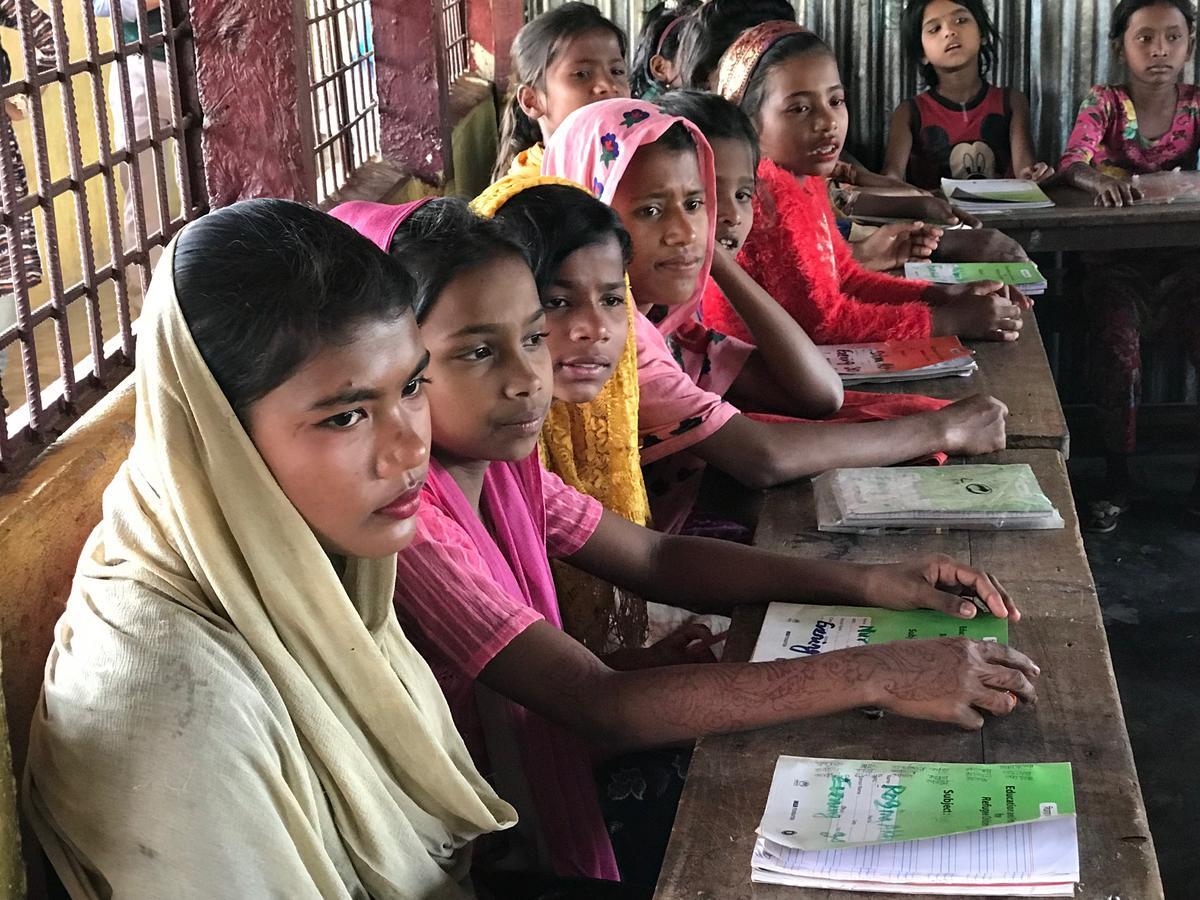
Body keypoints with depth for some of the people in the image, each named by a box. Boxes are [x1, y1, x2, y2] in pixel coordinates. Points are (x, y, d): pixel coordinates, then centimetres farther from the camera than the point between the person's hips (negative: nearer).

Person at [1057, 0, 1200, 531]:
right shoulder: (1103, 103, -3)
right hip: (1116, 263, -2)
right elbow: (1071, 165, -19)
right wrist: (1099, 178, -43)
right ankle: (1117, 477, -11)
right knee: (1116, 336, -28)